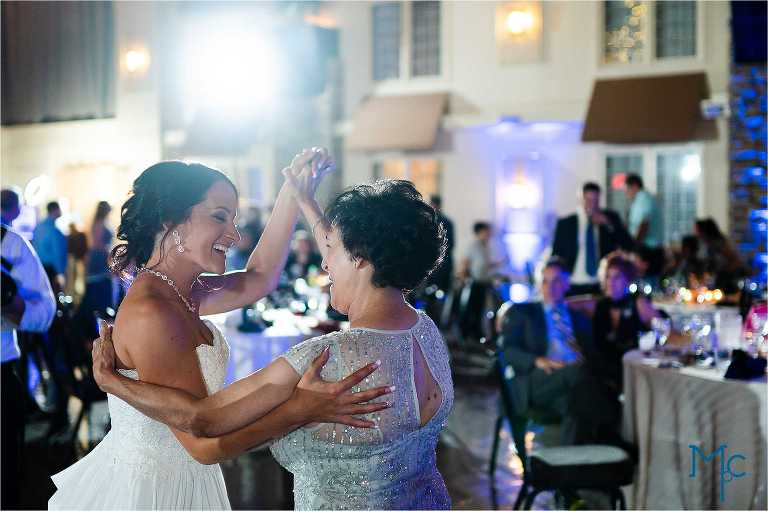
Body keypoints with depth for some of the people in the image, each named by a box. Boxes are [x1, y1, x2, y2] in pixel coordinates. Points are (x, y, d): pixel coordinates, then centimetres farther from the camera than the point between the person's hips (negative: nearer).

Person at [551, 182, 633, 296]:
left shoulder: (610, 218, 6)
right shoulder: (565, 223, 3)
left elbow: (628, 245, 1)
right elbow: (556, 255, 7)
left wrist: (609, 225, -11)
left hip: (603, 286, 1)